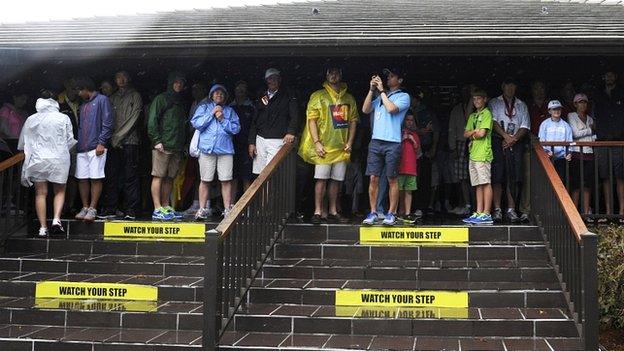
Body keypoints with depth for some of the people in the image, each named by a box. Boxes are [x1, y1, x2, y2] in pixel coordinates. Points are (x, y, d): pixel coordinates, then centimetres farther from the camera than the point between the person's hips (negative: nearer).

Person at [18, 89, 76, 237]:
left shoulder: (31, 120, 0)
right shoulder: (63, 118, -4)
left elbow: (22, 143, 8)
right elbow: (70, 141, 1)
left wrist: (30, 151, 27)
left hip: (37, 159, 1)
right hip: (58, 159, -1)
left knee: (40, 193, 7)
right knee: (59, 191, 13)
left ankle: (42, 228, 5)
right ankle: (56, 219, -6)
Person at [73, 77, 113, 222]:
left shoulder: (102, 100, 1)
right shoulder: (83, 105, 24)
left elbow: (107, 123, -7)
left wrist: (101, 143, -14)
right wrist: (77, 143, 15)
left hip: (96, 148, -7)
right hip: (82, 149, 7)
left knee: (95, 178, -7)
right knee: (82, 179, 4)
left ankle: (92, 209, -5)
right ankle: (85, 207, 11)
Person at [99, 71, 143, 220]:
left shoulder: (135, 96, 7)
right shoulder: (113, 98, 21)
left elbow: (133, 119, -3)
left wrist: (119, 136, -8)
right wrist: (111, 137, 0)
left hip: (129, 141, -4)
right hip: (114, 143, 4)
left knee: (130, 177, -6)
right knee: (112, 177, 2)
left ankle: (130, 210, -5)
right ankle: (111, 209, 6)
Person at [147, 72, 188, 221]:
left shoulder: (181, 102, 22)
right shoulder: (161, 99, 0)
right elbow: (152, 120, -8)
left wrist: (183, 144, 13)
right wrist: (156, 140, -15)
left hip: (176, 147, 7)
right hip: (162, 146, -7)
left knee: (169, 178, 8)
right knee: (158, 176, -7)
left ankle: (166, 208, 13)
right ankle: (157, 210, -9)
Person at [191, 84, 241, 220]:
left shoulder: (230, 111, 18)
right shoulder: (204, 108, 15)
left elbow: (236, 128, 7)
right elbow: (196, 123, 0)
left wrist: (223, 120, -4)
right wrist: (211, 114, -3)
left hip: (225, 149, 1)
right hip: (207, 148, -1)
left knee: (226, 180, -4)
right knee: (205, 180, -2)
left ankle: (227, 209, 0)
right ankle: (202, 209, 4)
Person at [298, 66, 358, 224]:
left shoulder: (349, 99, 12)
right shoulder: (318, 96, 1)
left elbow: (353, 121, 14)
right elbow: (311, 120, -3)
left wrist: (349, 142, 2)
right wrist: (316, 142, -12)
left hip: (341, 147, 4)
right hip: (324, 146, -4)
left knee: (336, 180, 7)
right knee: (321, 178, -7)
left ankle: (332, 212, 15)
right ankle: (317, 212, -3)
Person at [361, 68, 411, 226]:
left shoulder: (403, 96, 5)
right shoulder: (380, 96, 20)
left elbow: (391, 109, -12)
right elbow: (365, 109, 10)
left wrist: (382, 91, -3)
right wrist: (372, 89, 4)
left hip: (392, 143, -4)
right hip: (376, 141, 4)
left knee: (392, 179, 0)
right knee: (373, 178, -1)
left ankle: (391, 213, 5)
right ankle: (373, 213, 4)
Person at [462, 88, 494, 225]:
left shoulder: (487, 114, -2)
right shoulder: (472, 116, 22)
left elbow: (482, 133, -13)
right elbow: (465, 134, 14)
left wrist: (472, 134, 4)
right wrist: (476, 131, -4)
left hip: (483, 154, -8)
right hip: (473, 154, 8)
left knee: (486, 183, -8)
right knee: (478, 185, 7)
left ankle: (486, 214, -10)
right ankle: (479, 213, 8)